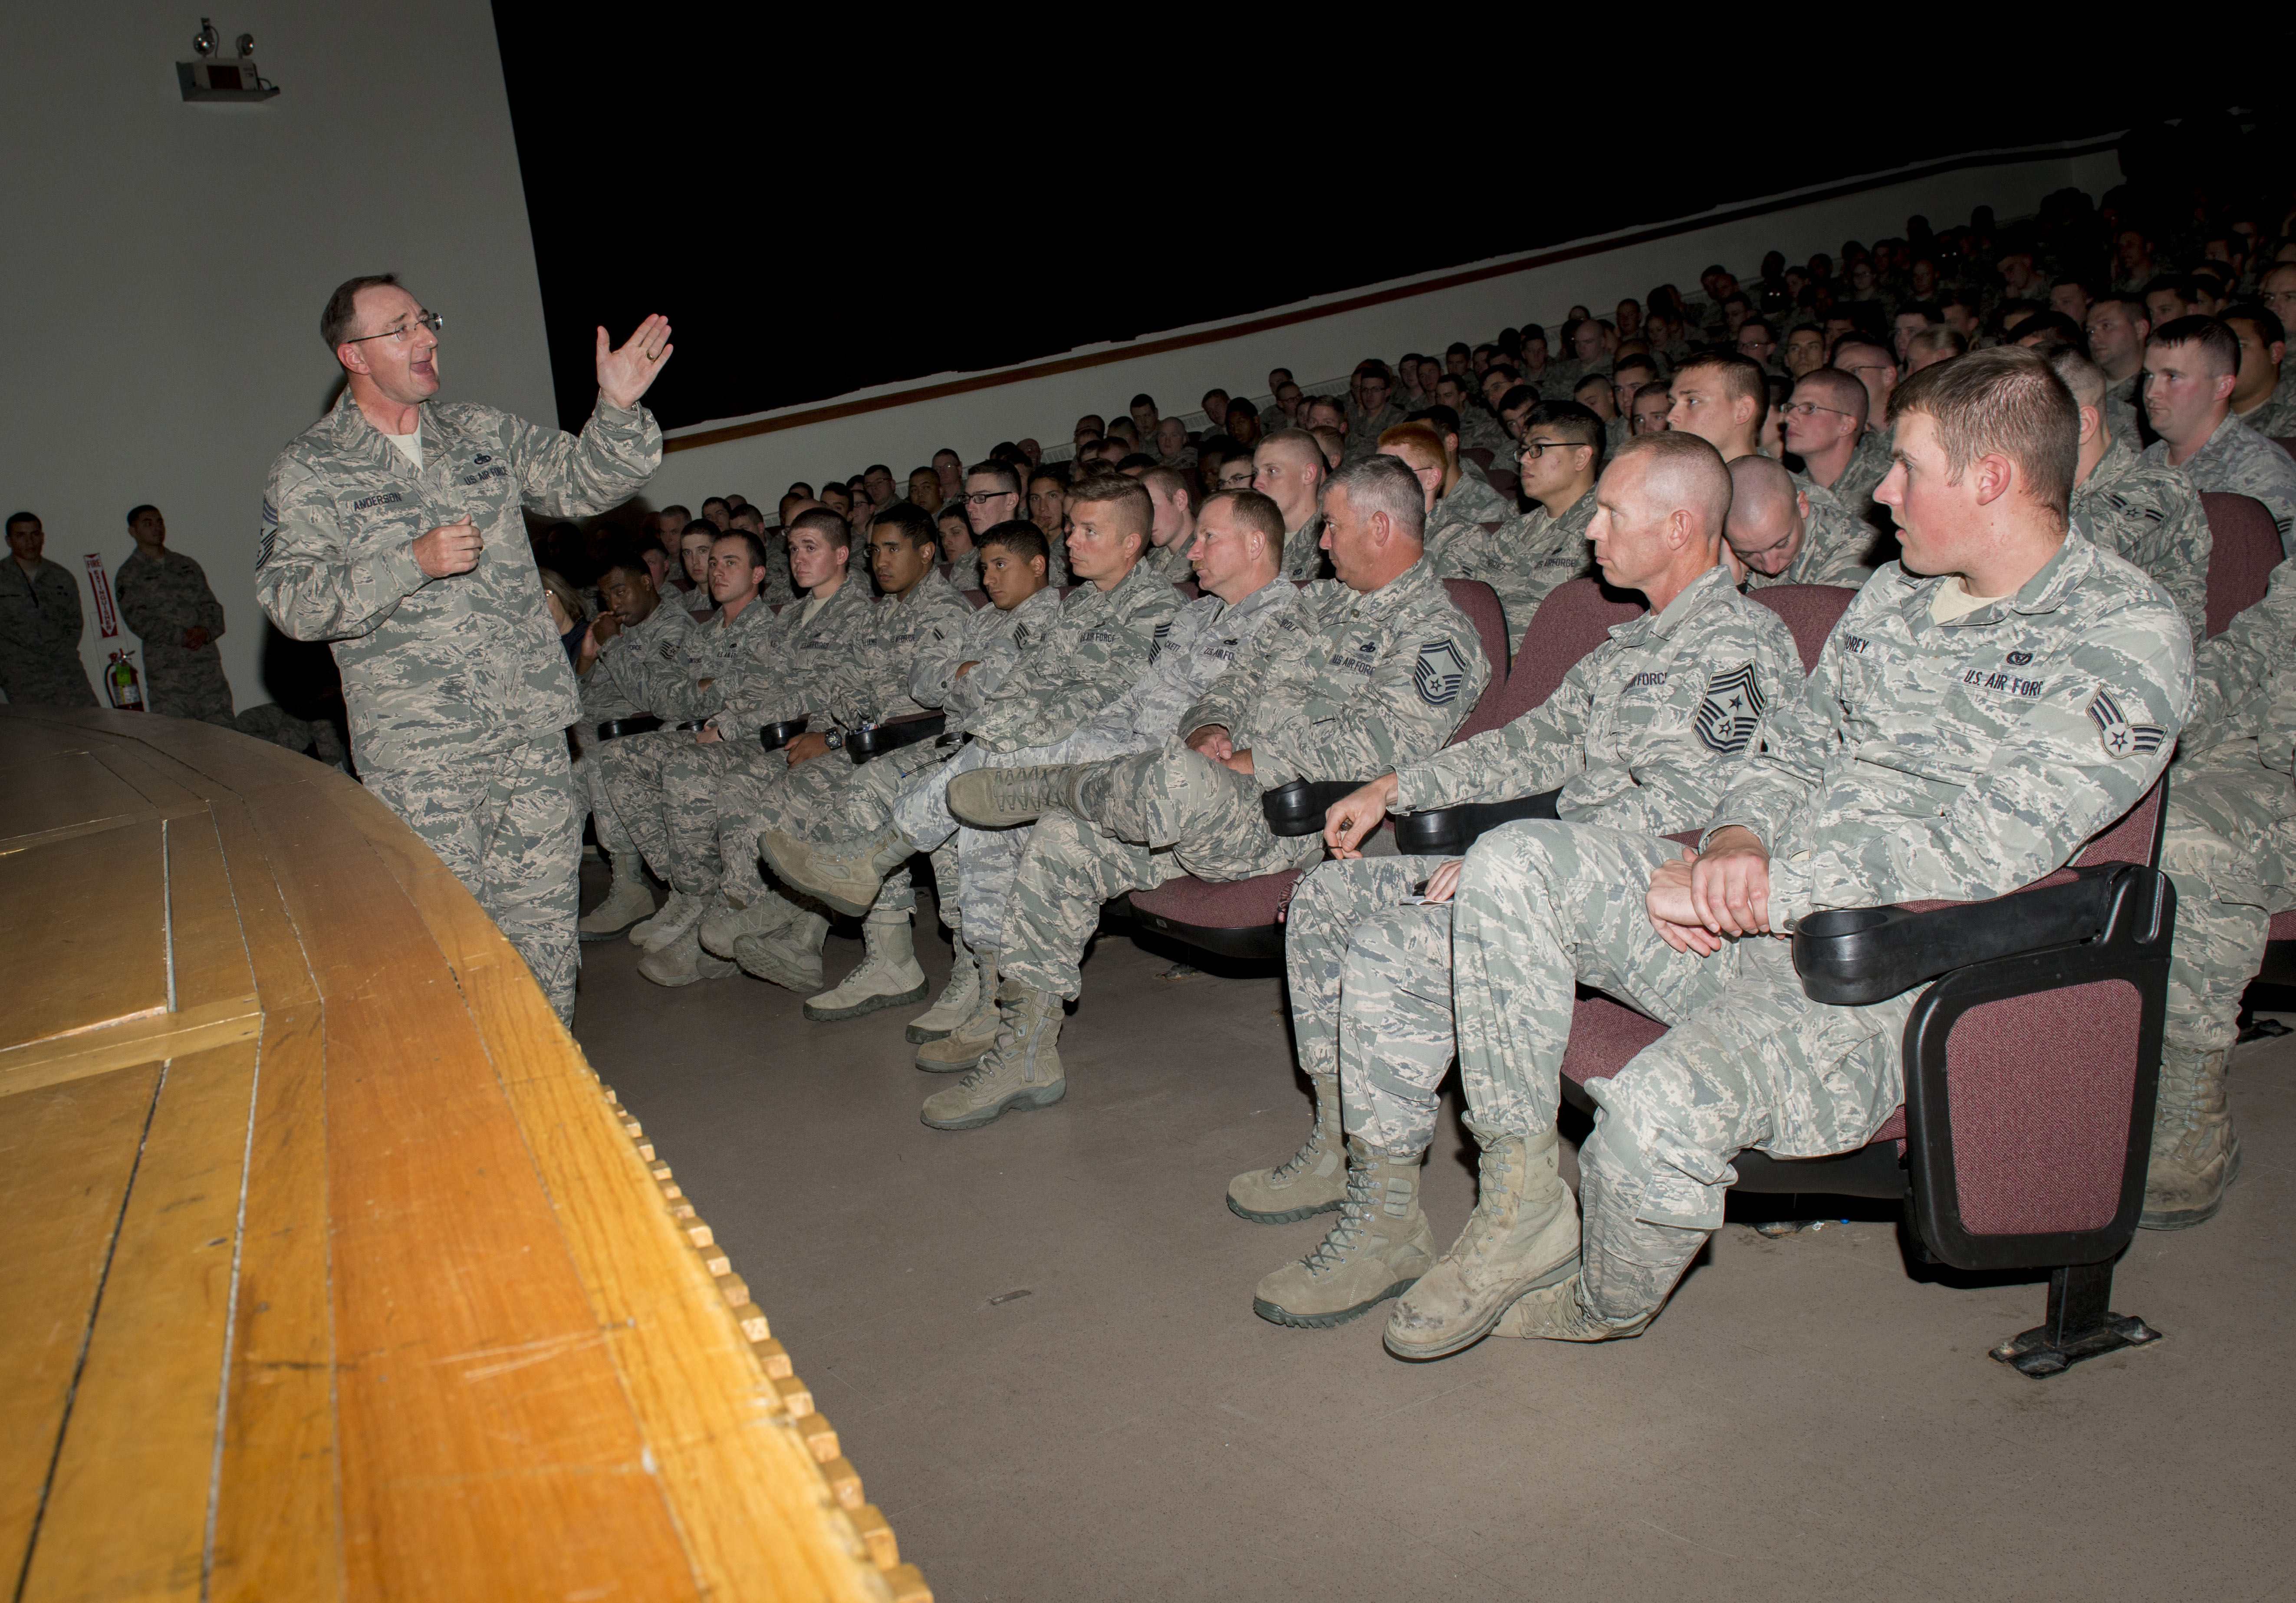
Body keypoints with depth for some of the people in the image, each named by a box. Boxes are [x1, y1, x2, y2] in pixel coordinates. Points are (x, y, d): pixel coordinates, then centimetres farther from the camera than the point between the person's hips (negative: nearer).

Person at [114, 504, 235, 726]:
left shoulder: (188, 565, 21)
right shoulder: (129, 573, 7)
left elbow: (211, 605, 14)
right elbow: (138, 620, -4)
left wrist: (205, 630, -8)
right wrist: (181, 636, -14)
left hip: (206, 657, 4)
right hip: (165, 664, -4)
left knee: (224, 723, -4)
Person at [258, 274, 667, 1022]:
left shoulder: (483, 433, 13)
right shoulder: (309, 471, 1)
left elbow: (580, 482, 13)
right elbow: (292, 601, -9)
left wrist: (618, 410, -5)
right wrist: (413, 563, -19)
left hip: (533, 732, 4)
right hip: (418, 751, -4)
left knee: (543, 924, 8)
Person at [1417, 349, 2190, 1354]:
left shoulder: (2127, 637, -9)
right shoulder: (1895, 595, 16)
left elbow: (1980, 853, -19)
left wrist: (1763, 887, -19)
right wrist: (1735, 843, -5)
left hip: (1883, 975, -7)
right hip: (1756, 911, 8)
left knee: (1663, 1112, -33)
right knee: (1510, 865, -13)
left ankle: (1605, 1302, 5)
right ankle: (1521, 1206, -4)